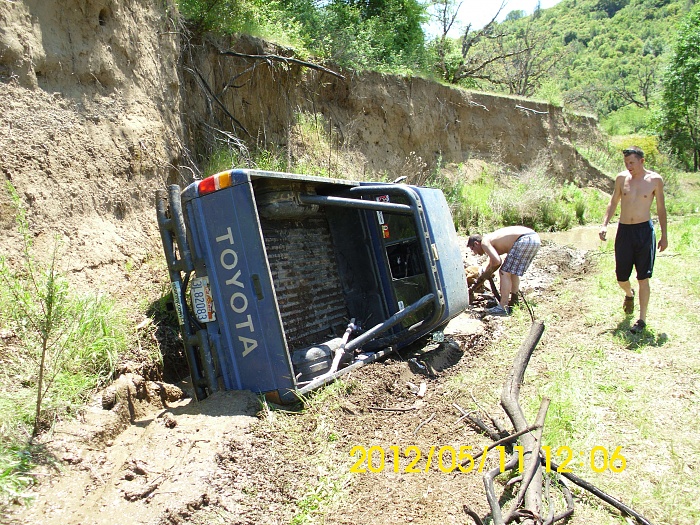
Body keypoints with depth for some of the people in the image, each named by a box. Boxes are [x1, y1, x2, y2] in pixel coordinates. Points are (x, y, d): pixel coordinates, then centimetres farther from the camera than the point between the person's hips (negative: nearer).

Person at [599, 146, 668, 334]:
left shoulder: (655, 180, -3)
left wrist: (664, 236, 3)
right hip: (624, 230, 3)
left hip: (644, 230, -2)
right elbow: (613, 202, 12)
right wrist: (605, 224, -1)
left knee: (643, 278, -2)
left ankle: (642, 319, 8)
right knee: (621, 277, 8)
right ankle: (629, 294, 44)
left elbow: (661, 209, 4)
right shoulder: (621, 178, 3)